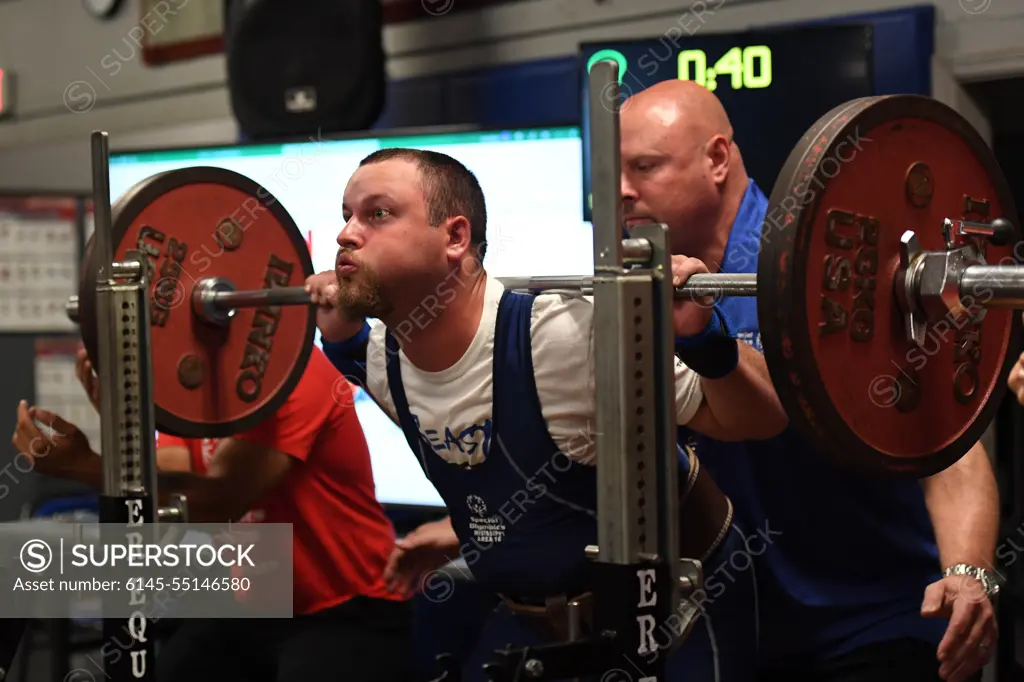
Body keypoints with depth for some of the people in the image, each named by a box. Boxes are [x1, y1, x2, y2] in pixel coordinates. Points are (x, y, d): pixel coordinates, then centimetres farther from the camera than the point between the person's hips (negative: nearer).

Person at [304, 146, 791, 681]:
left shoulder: (569, 339, -30)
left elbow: (759, 422, -22)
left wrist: (700, 337, -41)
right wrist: (341, 333, 5)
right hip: (532, 617, 6)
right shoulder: (382, 364, -9)